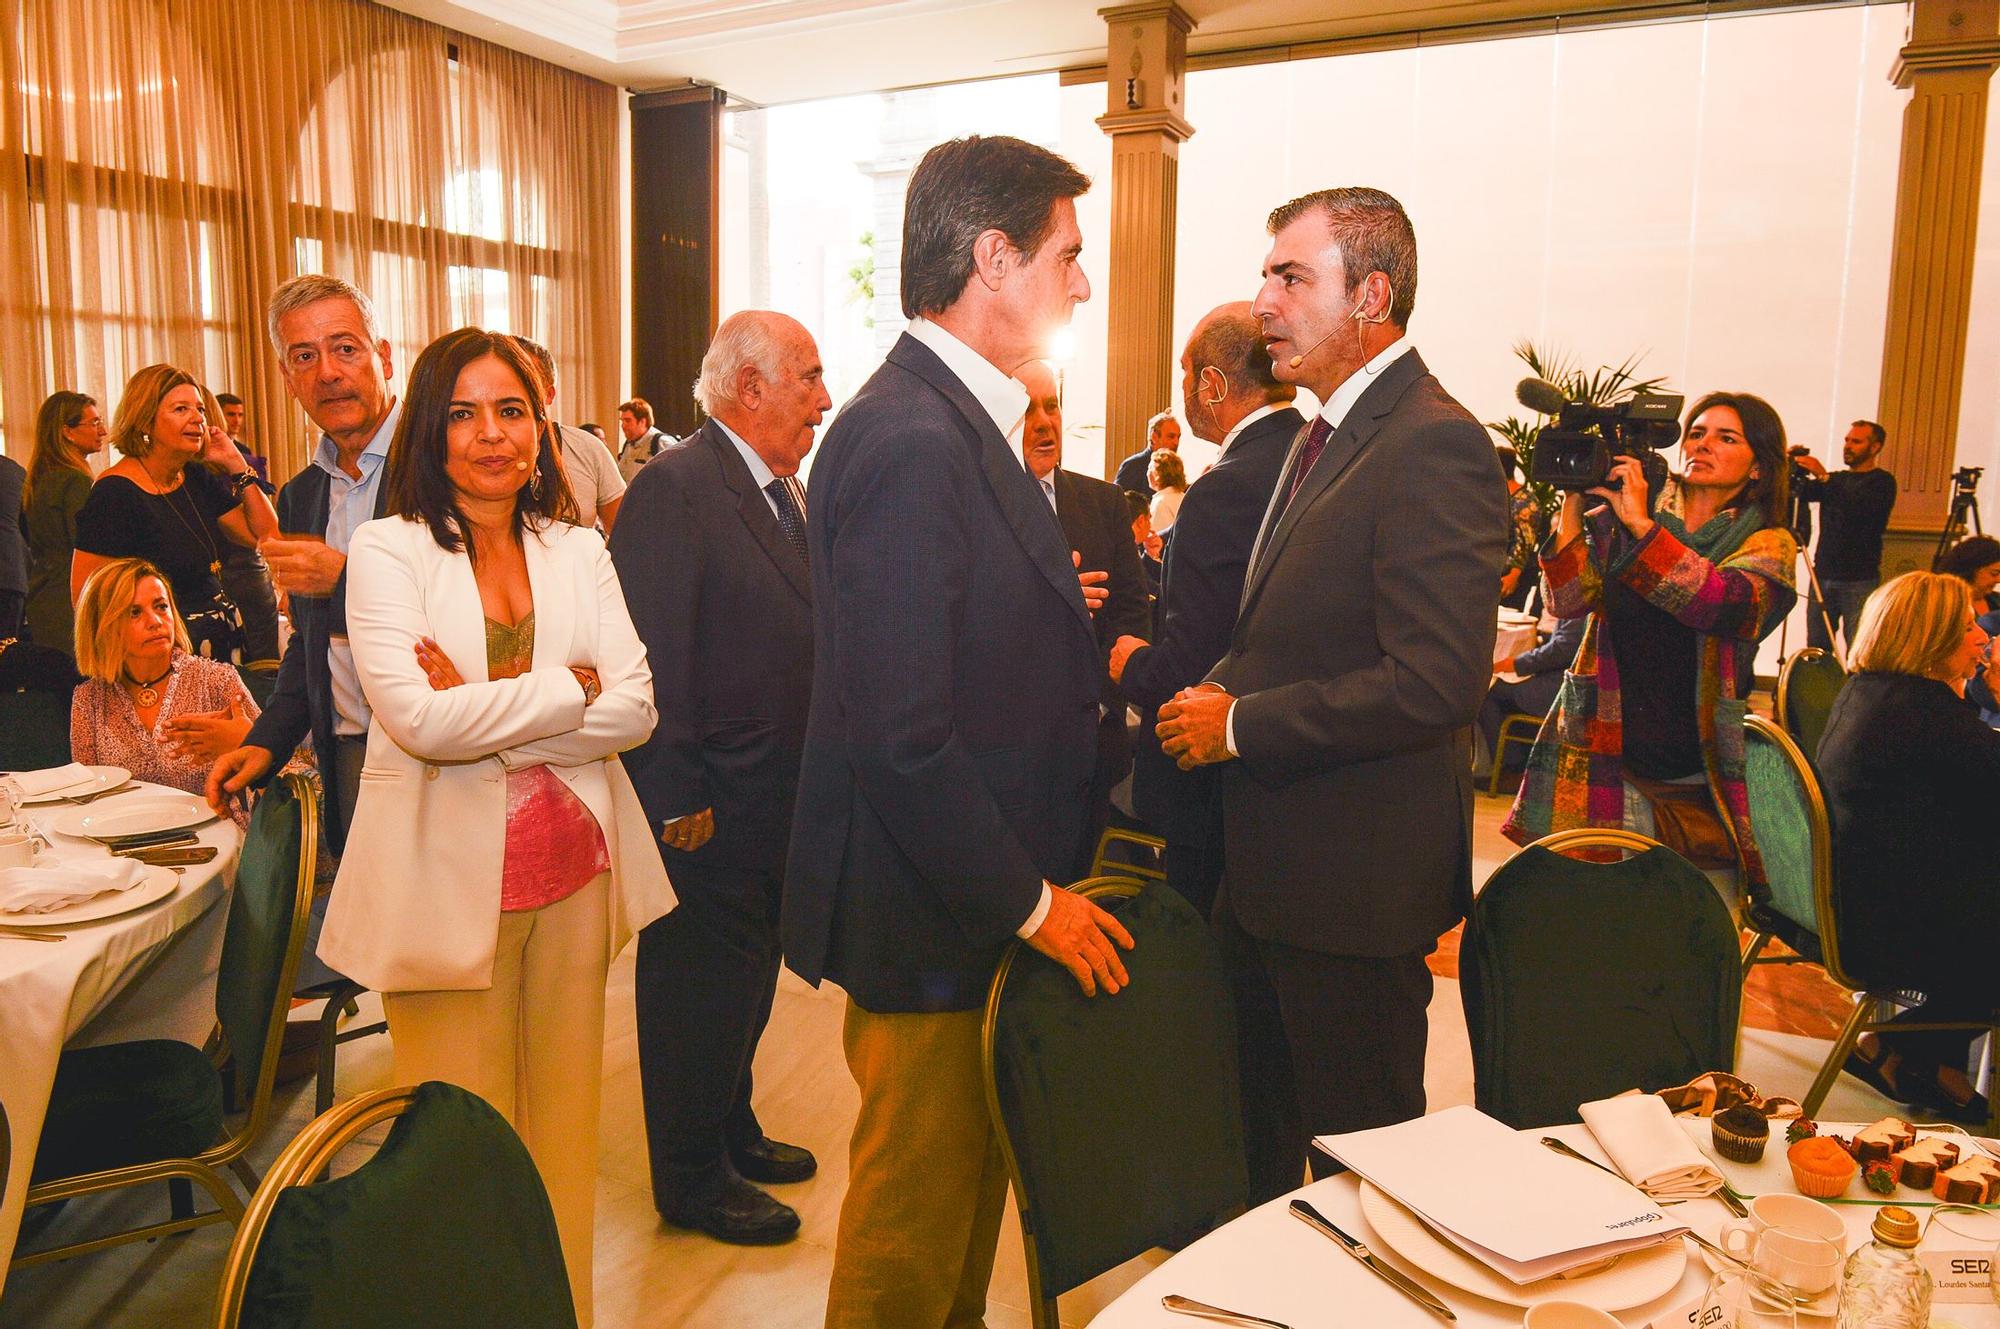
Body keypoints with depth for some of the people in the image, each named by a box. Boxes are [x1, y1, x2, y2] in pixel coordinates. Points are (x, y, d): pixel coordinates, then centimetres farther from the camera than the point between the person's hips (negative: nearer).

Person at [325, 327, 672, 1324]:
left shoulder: (578, 550, 8)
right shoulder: (387, 549, -3)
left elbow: (636, 708, -2)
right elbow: (417, 717, -17)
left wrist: (484, 716, -12)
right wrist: (570, 688, -11)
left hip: (572, 872, 4)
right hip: (450, 880, -3)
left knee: (561, 1121, 15)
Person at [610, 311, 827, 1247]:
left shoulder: (786, 492, 10)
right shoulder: (673, 488, -18)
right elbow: (653, 657, -21)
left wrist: (808, 778, 8)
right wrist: (674, 800, -21)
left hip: (777, 799, 9)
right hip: (710, 806, -9)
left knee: (748, 969, 23)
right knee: (697, 983, 7)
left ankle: (732, 1128, 42)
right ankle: (691, 1179, 26)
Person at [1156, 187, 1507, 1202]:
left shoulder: (1433, 445, -19)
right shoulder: (1326, 435, 13)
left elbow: (1435, 682, -27)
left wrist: (1240, 725, -18)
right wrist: (1222, 688, 2)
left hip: (1355, 881, -9)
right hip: (1269, 869, 10)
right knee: (1257, 1130, 24)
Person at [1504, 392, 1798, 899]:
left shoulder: (1767, 544, 3)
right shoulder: (1620, 520, 9)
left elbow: (1724, 602, -19)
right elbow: (1568, 599, -5)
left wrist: (1640, 524, -22)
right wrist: (1573, 504, -13)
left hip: (1697, 770, -1)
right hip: (1606, 758, 1)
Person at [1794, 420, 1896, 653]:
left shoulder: (1882, 482, 0)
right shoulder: (1837, 481, 20)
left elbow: (1859, 508, -18)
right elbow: (1800, 492, 8)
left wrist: (1824, 476, -25)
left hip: (1859, 581, -6)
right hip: (1822, 575, 6)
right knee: (1815, 648, 3)